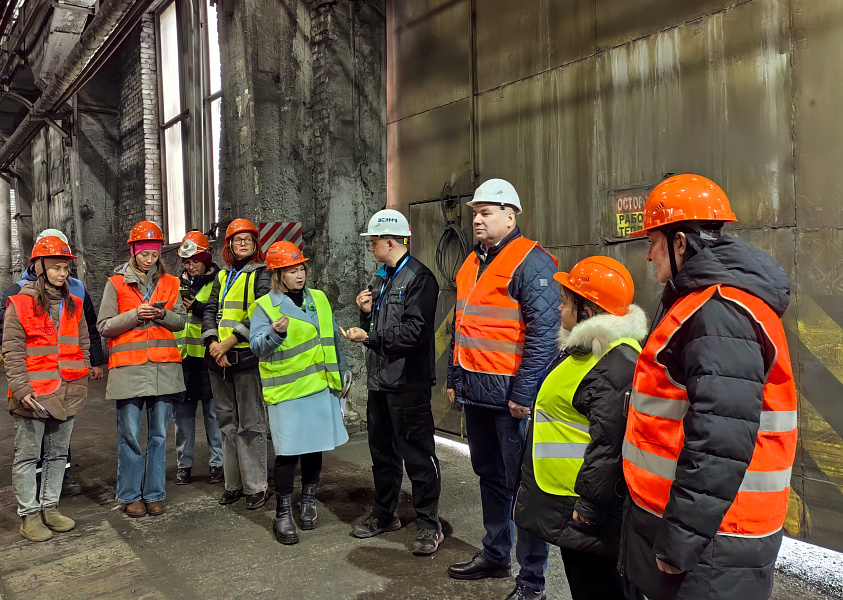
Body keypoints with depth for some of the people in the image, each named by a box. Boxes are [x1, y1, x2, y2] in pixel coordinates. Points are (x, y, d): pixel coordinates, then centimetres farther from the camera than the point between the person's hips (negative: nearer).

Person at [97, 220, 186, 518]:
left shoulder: (169, 283, 12)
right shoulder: (116, 283, 5)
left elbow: (181, 321, 12)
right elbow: (104, 326, 2)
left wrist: (163, 315, -8)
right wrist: (135, 315, -12)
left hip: (163, 366, 2)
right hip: (128, 366, -2)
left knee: (159, 434, 7)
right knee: (130, 435, 0)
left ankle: (154, 494, 17)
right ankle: (131, 496, 13)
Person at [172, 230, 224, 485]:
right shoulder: (177, 283, 16)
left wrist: (198, 308, -19)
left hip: (209, 356, -4)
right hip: (182, 356, 4)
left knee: (213, 411, 2)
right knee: (182, 412, 8)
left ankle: (217, 463, 13)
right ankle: (183, 464, 19)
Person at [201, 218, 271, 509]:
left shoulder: (262, 274, -1)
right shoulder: (222, 276, 17)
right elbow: (210, 310, 12)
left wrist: (230, 341, -16)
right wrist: (213, 343, -5)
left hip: (247, 356, -6)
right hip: (219, 358, 6)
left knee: (251, 424, -3)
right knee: (227, 422, 12)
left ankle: (256, 486, 7)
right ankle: (233, 483, 23)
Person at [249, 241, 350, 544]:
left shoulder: (319, 299, 13)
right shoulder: (265, 306, -2)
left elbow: (333, 338, 20)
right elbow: (257, 346, -12)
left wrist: (342, 373, 20)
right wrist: (275, 332, -32)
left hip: (320, 386, 5)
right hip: (286, 391, -5)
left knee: (314, 446, 12)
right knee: (288, 451, -3)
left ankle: (308, 503, 30)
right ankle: (283, 516, 11)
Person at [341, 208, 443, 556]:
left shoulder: (419, 278, -13)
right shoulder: (380, 279, 16)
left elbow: (413, 330, -22)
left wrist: (369, 337, -20)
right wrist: (366, 312, 0)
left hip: (408, 383, -9)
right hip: (379, 380, 9)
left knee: (417, 455, 0)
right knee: (382, 452, 19)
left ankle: (429, 524, 13)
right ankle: (385, 514, 34)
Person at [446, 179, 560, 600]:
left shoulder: (531, 263, -12)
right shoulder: (471, 264, 14)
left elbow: (543, 333, -18)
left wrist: (523, 393, -20)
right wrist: (455, 379, 18)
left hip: (511, 395, -8)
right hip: (475, 391, 8)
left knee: (522, 483, 2)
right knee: (489, 474, 20)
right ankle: (495, 555, 37)